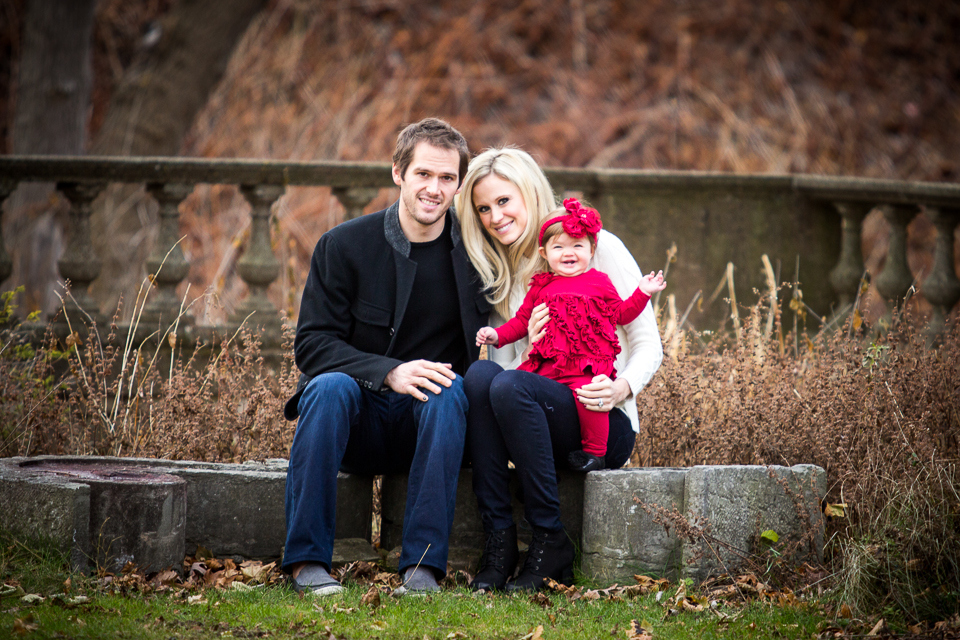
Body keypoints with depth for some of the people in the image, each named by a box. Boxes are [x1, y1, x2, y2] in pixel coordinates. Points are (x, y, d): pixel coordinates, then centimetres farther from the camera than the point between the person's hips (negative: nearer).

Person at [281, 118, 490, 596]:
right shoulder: (343, 246, -3)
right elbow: (311, 344, -8)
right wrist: (388, 372, -24)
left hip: (429, 422, 1)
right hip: (357, 422, -1)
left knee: (451, 388, -31)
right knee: (330, 386, -31)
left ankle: (423, 565, -33)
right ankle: (307, 559, -28)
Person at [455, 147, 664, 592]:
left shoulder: (599, 246, 0)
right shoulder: (499, 276, 15)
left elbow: (648, 342, -2)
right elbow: (506, 366, 9)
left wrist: (623, 387, -23)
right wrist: (527, 347, -15)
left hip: (605, 422, -4)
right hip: (537, 418, 4)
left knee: (509, 386, -33)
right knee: (480, 374, -28)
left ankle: (550, 545, -25)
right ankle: (499, 540, -28)